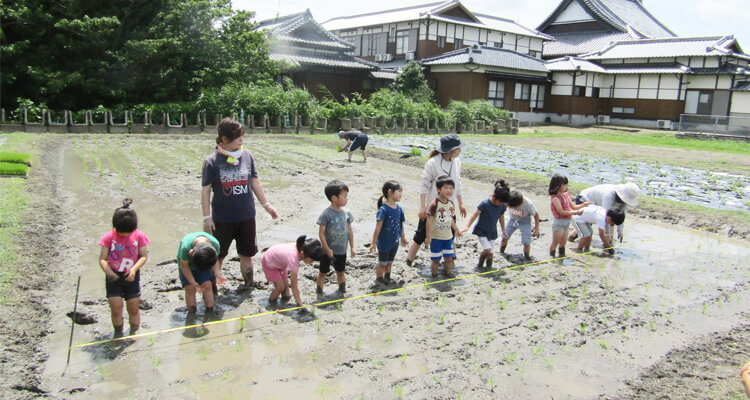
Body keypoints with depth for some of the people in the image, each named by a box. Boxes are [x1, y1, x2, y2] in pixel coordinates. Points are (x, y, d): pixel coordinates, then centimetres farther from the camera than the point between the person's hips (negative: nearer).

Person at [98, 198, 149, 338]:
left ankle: (134, 332, 25)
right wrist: (108, 272, -26)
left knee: (133, 308, 5)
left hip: (131, 276, 1)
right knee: (116, 308, -3)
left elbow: (144, 256, -2)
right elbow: (102, 259, -8)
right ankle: (118, 333, 19)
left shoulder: (139, 236, -5)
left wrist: (134, 269, -19)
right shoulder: (109, 237, -8)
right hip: (114, 277, -1)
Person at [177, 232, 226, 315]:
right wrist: (193, 283, -24)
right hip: (188, 265, -1)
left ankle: (210, 312, 5)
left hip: (207, 263, 2)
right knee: (190, 288, -10)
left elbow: (215, 261, -12)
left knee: (207, 285, -9)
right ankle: (191, 313, 7)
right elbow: (184, 266, -22)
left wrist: (218, 275, -26)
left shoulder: (215, 244, -33)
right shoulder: (185, 247, -41)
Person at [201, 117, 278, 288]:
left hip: (247, 216, 3)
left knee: (247, 254, 14)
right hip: (223, 219, -3)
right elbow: (205, 191, -4)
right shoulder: (212, 161, -8)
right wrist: (207, 217, -7)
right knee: (217, 256, 8)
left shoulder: (247, 156, 1)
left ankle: (248, 285, 30)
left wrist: (266, 205, 12)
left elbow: (255, 183, 10)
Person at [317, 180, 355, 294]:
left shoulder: (347, 212, -2)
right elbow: (321, 232, -14)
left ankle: (342, 290, 35)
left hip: (341, 250, 4)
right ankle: (319, 291, 25)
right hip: (327, 250, -4)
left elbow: (350, 231, 6)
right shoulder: (326, 214, -17)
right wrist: (327, 249, -15)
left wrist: (352, 247, 8)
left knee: (341, 272, 19)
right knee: (323, 272, 11)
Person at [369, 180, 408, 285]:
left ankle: (387, 278, 36)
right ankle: (379, 280, 25)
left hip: (395, 242, 6)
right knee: (382, 263, 9)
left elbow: (401, 224, 12)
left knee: (389, 262, 21)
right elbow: (378, 227, -21)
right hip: (384, 242, -6)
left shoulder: (399, 208, -1)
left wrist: (403, 237, 20)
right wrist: (373, 243, -18)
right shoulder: (383, 209, -22)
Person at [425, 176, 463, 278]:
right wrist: (428, 237, -18)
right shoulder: (434, 204, -18)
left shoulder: (451, 204, 4)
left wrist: (456, 230, 24)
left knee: (449, 258, 12)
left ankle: (447, 273, 32)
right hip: (435, 237, -6)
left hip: (448, 237, 6)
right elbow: (429, 221, -17)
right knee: (436, 260, 3)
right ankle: (434, 276, 19)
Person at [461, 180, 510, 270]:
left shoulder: (502, 206, -3)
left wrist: (503, 230, 24)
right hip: (481, 232, -5)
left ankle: (489, 267, 24)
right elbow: (475, 215, -19)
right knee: (487, 249, -17)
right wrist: (467, 227, -28)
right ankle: (479, 265, 6)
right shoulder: (485, 204, -20)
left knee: (490, 253, 6)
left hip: (492, 233, 5)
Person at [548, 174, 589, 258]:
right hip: (558, 222, -8)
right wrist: (576, 212, -24)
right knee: (555, 243, 4)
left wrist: (583, 205, 2)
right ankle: (552, 257, 15)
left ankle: (561, 256, 27)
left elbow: (573, 206, 16)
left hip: (567, 221, 8)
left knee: (563, 243, 17)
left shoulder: (566, 195, 7)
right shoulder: (555, 198, -19)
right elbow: (561, 212, -24)